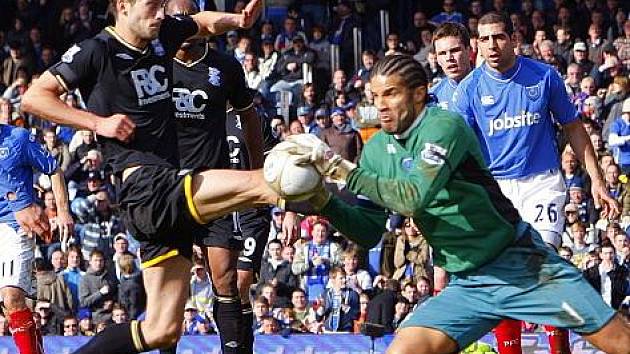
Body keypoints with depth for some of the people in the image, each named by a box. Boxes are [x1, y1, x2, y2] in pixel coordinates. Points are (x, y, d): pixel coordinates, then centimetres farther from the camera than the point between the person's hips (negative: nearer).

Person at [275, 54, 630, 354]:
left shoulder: (445, 125, -17)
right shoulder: (377, 149, 5)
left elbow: (415, 197, -31)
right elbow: (370, 232, 6)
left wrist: (340, 167, -28)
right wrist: (323, 202, -11)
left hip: (521, 267, -6)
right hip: (468, 284, 6)